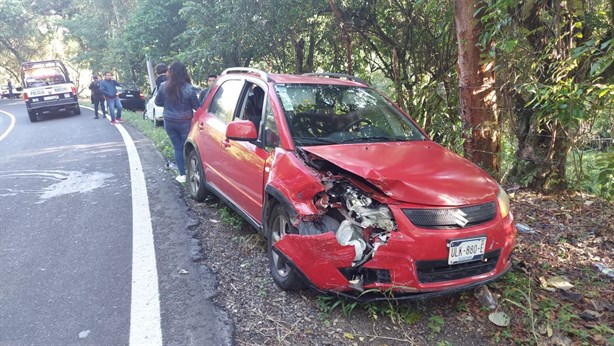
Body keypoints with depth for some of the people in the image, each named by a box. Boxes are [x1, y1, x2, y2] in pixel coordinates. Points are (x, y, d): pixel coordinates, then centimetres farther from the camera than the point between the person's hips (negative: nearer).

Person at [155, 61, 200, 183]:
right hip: (185, 122, -2)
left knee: (177, 148, 11)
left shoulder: (163, 86, -9)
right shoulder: (189, 89, -16)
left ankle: (182, 175, 14)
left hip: (169, 122, 2)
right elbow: (196, 106, -7)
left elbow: (158, 102, 4)